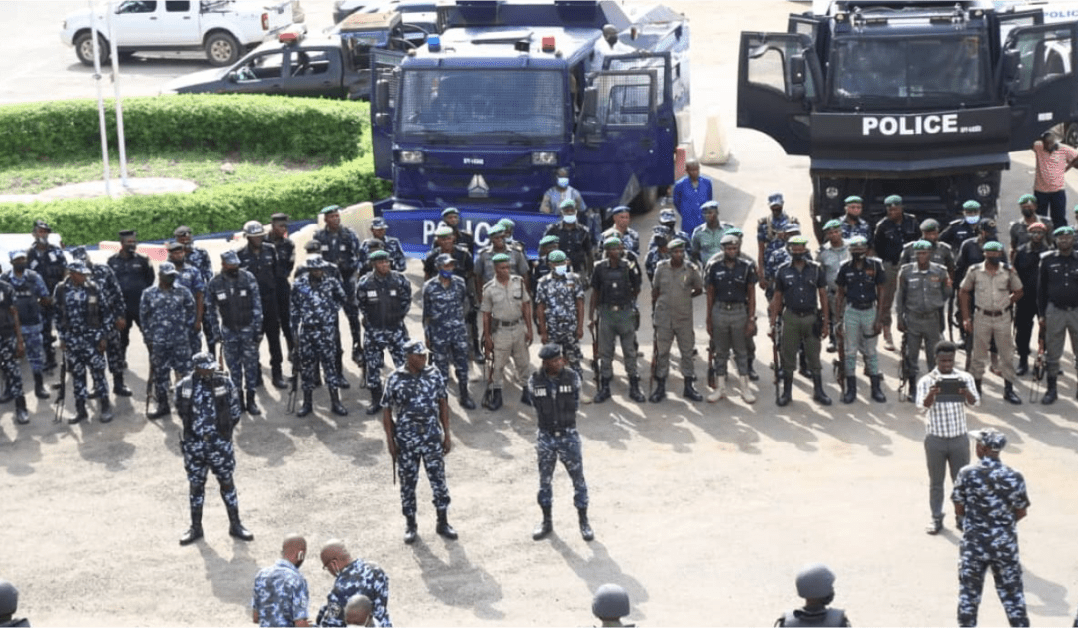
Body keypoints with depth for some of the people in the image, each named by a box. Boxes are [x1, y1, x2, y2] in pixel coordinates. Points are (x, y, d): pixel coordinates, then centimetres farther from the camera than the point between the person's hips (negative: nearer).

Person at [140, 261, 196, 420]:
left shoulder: (183, 292, 1)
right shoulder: (149, 294, 0)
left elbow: (191, 311, 11)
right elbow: (144, 317, 5)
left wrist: (187, 328, 4)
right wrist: (148, 338, 3)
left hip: (180, 341, 0)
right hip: (158, 342, 0)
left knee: (185, 371, -1)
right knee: (160, 374, 8)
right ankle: (162, 405, 20)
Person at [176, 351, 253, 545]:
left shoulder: (224, 383, -7)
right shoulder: (184, 386, -8)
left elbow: (235, 411, 3)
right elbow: (181, 412, 7)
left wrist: (224, 431, 6)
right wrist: (196, 429, 9)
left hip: (220, 443, 0)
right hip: (194, 444, 0)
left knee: (227, 482, 8)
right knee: (195, 485, 11)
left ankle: (235, 525, 18)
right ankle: (195, 528, 23)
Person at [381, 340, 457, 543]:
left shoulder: (434, 375, -1)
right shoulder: (395, 379, -8)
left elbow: (443, 405, 6)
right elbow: (387, 411, -2)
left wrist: (447, 435, 5)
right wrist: (390, 441, -4)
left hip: (432, 438, 2)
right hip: (406, 441, -2)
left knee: (439, 480, 4)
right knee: (408, 482, 8)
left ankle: (443, 522, 18)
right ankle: (410, 524, 23)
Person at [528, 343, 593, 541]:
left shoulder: (572, 377, -8)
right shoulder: (535, 381, -9)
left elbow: (575, 406, -3)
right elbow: (538, 408, -3)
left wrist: (554, 414, -6)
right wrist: (562, 411, -6)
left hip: (568, 435, -1)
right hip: (545, 436, 1)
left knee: (578, 479, 3)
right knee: (545, 480, 12)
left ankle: (583, 521, 18)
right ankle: (546, 522, 28)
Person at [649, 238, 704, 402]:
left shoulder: (691, 269, -5)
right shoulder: (662, 268, -2)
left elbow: (699, 289, 10)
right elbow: (655, 290, 8)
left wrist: (686, 296, 4)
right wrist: (654, 311, 11)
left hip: (684, 318, 0)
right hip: (664, 317, 0)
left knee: (687, 352, 7)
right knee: (662, 352, 6)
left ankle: (689, 387, 17)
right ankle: (660, 387, 15)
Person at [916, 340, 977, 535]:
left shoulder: (965, 378, -2)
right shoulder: (926, 381, -7)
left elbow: (975, 402, -11)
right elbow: (921, 408, -17)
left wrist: (966, 393, -32)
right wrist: (931, 394, -37)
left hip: (959, 437, 1)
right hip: (935, 438, -1)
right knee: (936, 481, 9)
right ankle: (936, 518, 22)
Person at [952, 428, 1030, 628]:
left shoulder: (967, 473, -13)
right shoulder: (1014, 477, -11)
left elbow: (959, 510, -5)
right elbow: (1021, 513, -1)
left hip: (974, 542, 0)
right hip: (1005, 543, 0)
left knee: (969, 591, 13)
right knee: (1012, 591, 12)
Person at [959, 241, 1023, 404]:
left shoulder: (1009, 271, -4)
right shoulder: (975, 271, -5)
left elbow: (1018, 292, 10)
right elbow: (964, 293, 4)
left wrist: (1005, 302, -1)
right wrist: (966, 318, 0)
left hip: (1003, 317, 1)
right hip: (982, 317, -1)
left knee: (1008, 355, 4)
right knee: (979, 355, 6)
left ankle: (1008, 389, 14)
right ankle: (976, 388, 20)